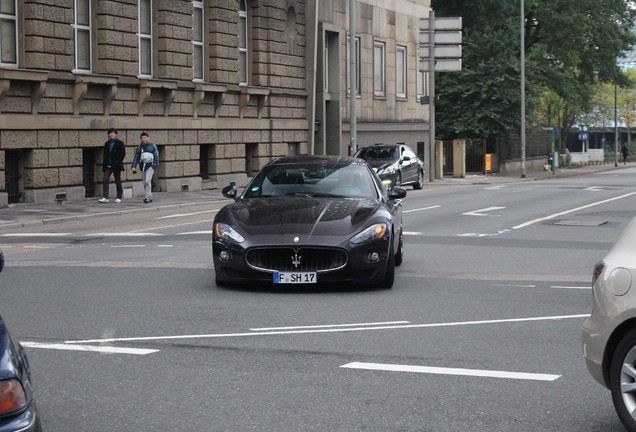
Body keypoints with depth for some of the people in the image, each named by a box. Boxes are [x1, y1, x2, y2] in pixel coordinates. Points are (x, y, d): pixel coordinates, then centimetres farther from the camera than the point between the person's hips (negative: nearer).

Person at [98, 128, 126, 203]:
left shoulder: (120, 143, -2)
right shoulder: (107, 144, 12)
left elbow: (123, 154, -6)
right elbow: (105, 155, 13)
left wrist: (118, 162, -14)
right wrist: (104, 165, 6)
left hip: (116, 166, -4)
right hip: (108, 166, 4)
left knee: (118, 181, 5)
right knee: (105, 180, -9)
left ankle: (119, 197, 14)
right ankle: (105, 197, -12)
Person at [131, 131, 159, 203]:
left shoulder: (152, 146, 1)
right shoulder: (139, 148, 11)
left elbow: (156, 156, 0)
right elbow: (136, 157, 9)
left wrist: (155, 165, -10)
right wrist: (134, 166, -2)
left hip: (150, 166, -5)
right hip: (142, 166, 5)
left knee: (147, 180, -18)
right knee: (145, 183, 7)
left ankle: (147, 197, -18)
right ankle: (150, 197, 15)